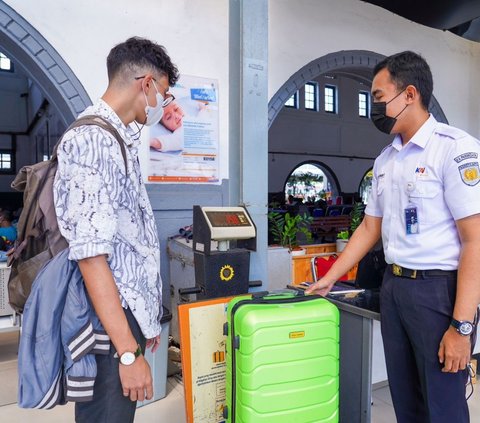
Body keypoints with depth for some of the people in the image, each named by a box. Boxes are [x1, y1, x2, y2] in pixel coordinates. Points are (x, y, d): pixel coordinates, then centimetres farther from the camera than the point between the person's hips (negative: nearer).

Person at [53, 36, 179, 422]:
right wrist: (128, 351, -22)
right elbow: (90, 253, -23)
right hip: (108, 323, -9)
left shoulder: (124, 140, 12)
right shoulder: (89, 140, -17)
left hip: (130, 313, 9)